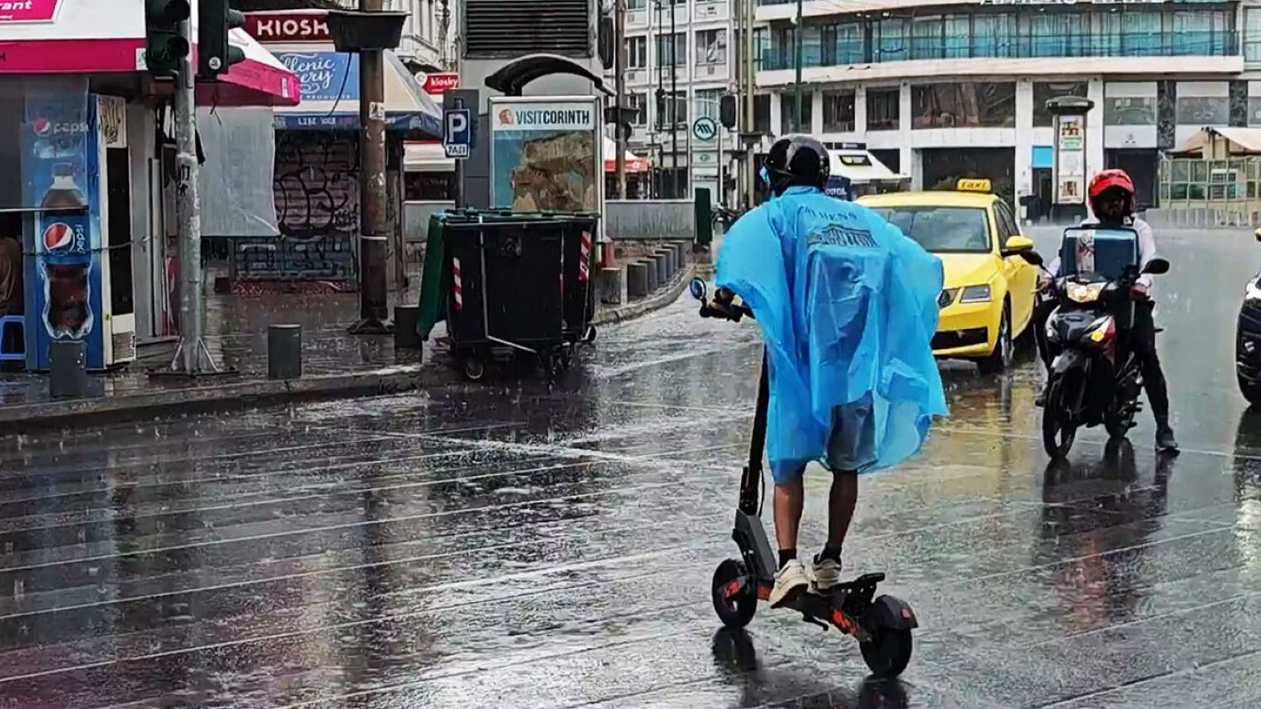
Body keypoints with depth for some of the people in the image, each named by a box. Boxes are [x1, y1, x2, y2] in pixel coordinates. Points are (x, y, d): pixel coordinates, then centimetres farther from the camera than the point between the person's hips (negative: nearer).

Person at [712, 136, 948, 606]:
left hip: (806, 356, -4)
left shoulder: (776, 215, 7)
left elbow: (742, 252, -14)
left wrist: (723, 299, -6)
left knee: (789, 463, -1)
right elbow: (919, 264, 20)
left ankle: (788, 563, -16)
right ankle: (831, 562, 20)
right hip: (862, 358, 4)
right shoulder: (861, 218, 21)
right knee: (847, 465, 15)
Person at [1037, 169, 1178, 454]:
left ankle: (1163, 427, -21)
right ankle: (1054, 378, 2)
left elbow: (1148, 259, -8)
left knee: (1148, 356, -19)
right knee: (1045, 316, -15)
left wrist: (1142, 283, -32)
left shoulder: (1139, 228, 10)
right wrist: (1049, 275, -20)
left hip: (1130, 299, -3)